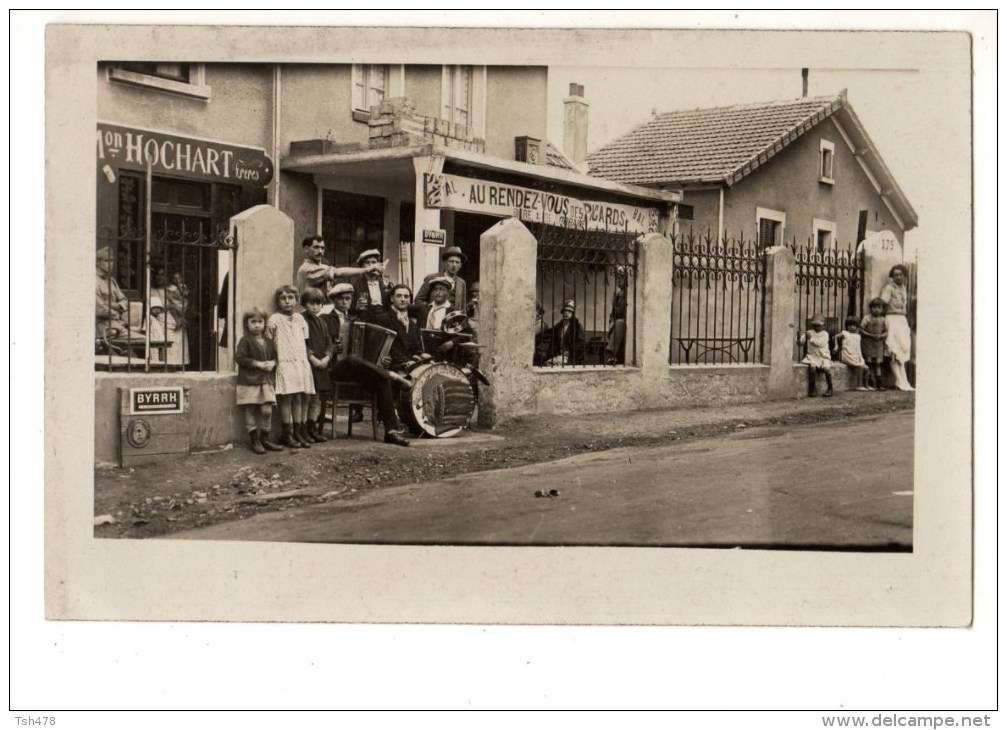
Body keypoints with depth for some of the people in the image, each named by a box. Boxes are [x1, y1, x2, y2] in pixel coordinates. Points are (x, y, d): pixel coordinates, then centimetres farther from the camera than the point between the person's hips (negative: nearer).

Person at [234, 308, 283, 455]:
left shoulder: (269, 343, 13)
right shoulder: (245, 341, -5)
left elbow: (275, 356, 19)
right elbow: (240, 358, -14)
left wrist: (272, 363, -4)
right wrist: (258, 364, -18)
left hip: (266, 382, 5)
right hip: (249, 382, -5)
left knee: (267, 411, 2)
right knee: (251, 412, 2)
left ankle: (264, 439, 15)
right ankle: (254, 440, 10)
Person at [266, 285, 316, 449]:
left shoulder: (299, 319, 15)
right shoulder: (274, 319, 0)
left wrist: (307, 357, 11)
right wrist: (273, 359, -7)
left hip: (301, 362, 5)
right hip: (284, 363, -5)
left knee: (300, 398, 3)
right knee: (287, 397, -7)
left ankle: (298, 432, 10)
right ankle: (288, 434, -1)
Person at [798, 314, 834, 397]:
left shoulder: (825, 334, 4)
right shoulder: (809, 333, 11)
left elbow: (820, 343, -13)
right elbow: (801, 342, 2)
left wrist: (811, 338, -16)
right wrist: (800, 336, -17)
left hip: (824, 357, 0)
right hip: (813, 357, 0)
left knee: (827, 368, -28)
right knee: (812, 366, -32)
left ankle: (830, 388, -8)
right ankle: (813, 388, -18)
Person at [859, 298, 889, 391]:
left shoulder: (883, 320, 3)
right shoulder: (867, 318, -5)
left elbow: (886, 332, 7)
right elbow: (861, 330, -7)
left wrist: (881, 336, -14)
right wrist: (871, 335, -17)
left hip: (879, 344, 2)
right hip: (868, 344, -2)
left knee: (877, 364, 5)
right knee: (869, 364, -1)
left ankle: (878, 384, 6)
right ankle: (871, 384, 4)